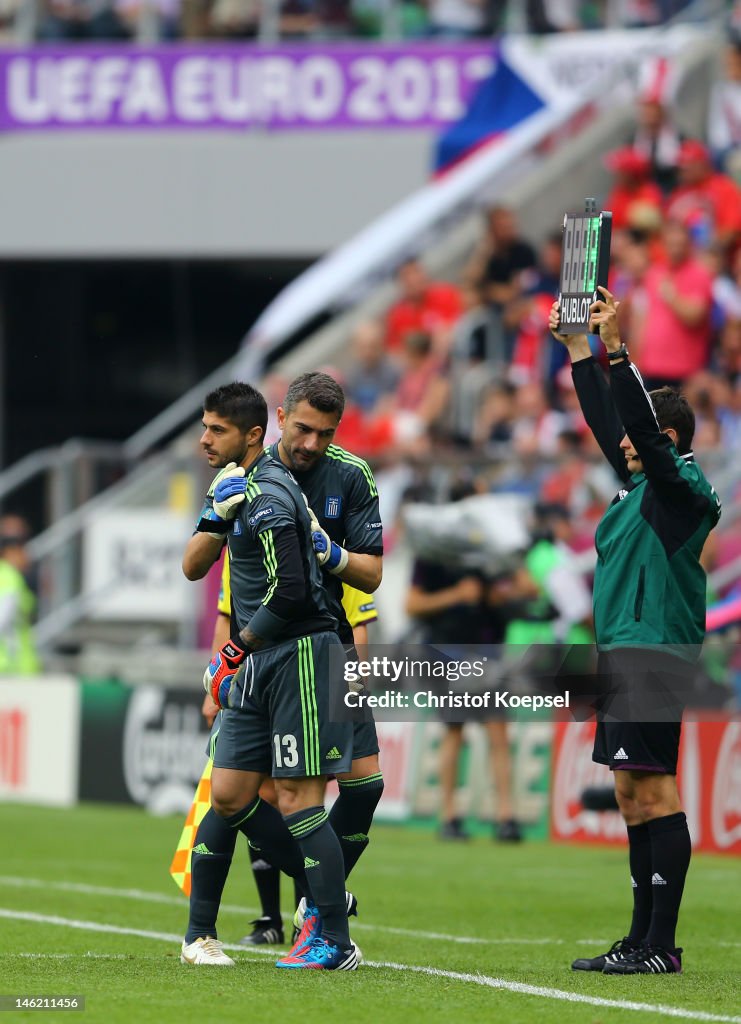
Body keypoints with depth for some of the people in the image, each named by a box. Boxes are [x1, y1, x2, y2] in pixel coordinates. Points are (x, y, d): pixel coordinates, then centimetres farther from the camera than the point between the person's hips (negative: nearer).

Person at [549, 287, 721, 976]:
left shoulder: (682, 486, -9)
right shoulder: (641, 483, 17)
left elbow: (644, 428, -22)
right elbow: (606, 420, 27)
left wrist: (616, 347, -25)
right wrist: (578, 349, 27)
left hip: (653, 654, -10)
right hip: (621, 655, 10)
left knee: (655, 792, -11)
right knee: (632, 794, 10)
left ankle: (661, 946, -13)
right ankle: (642, 939, 14)